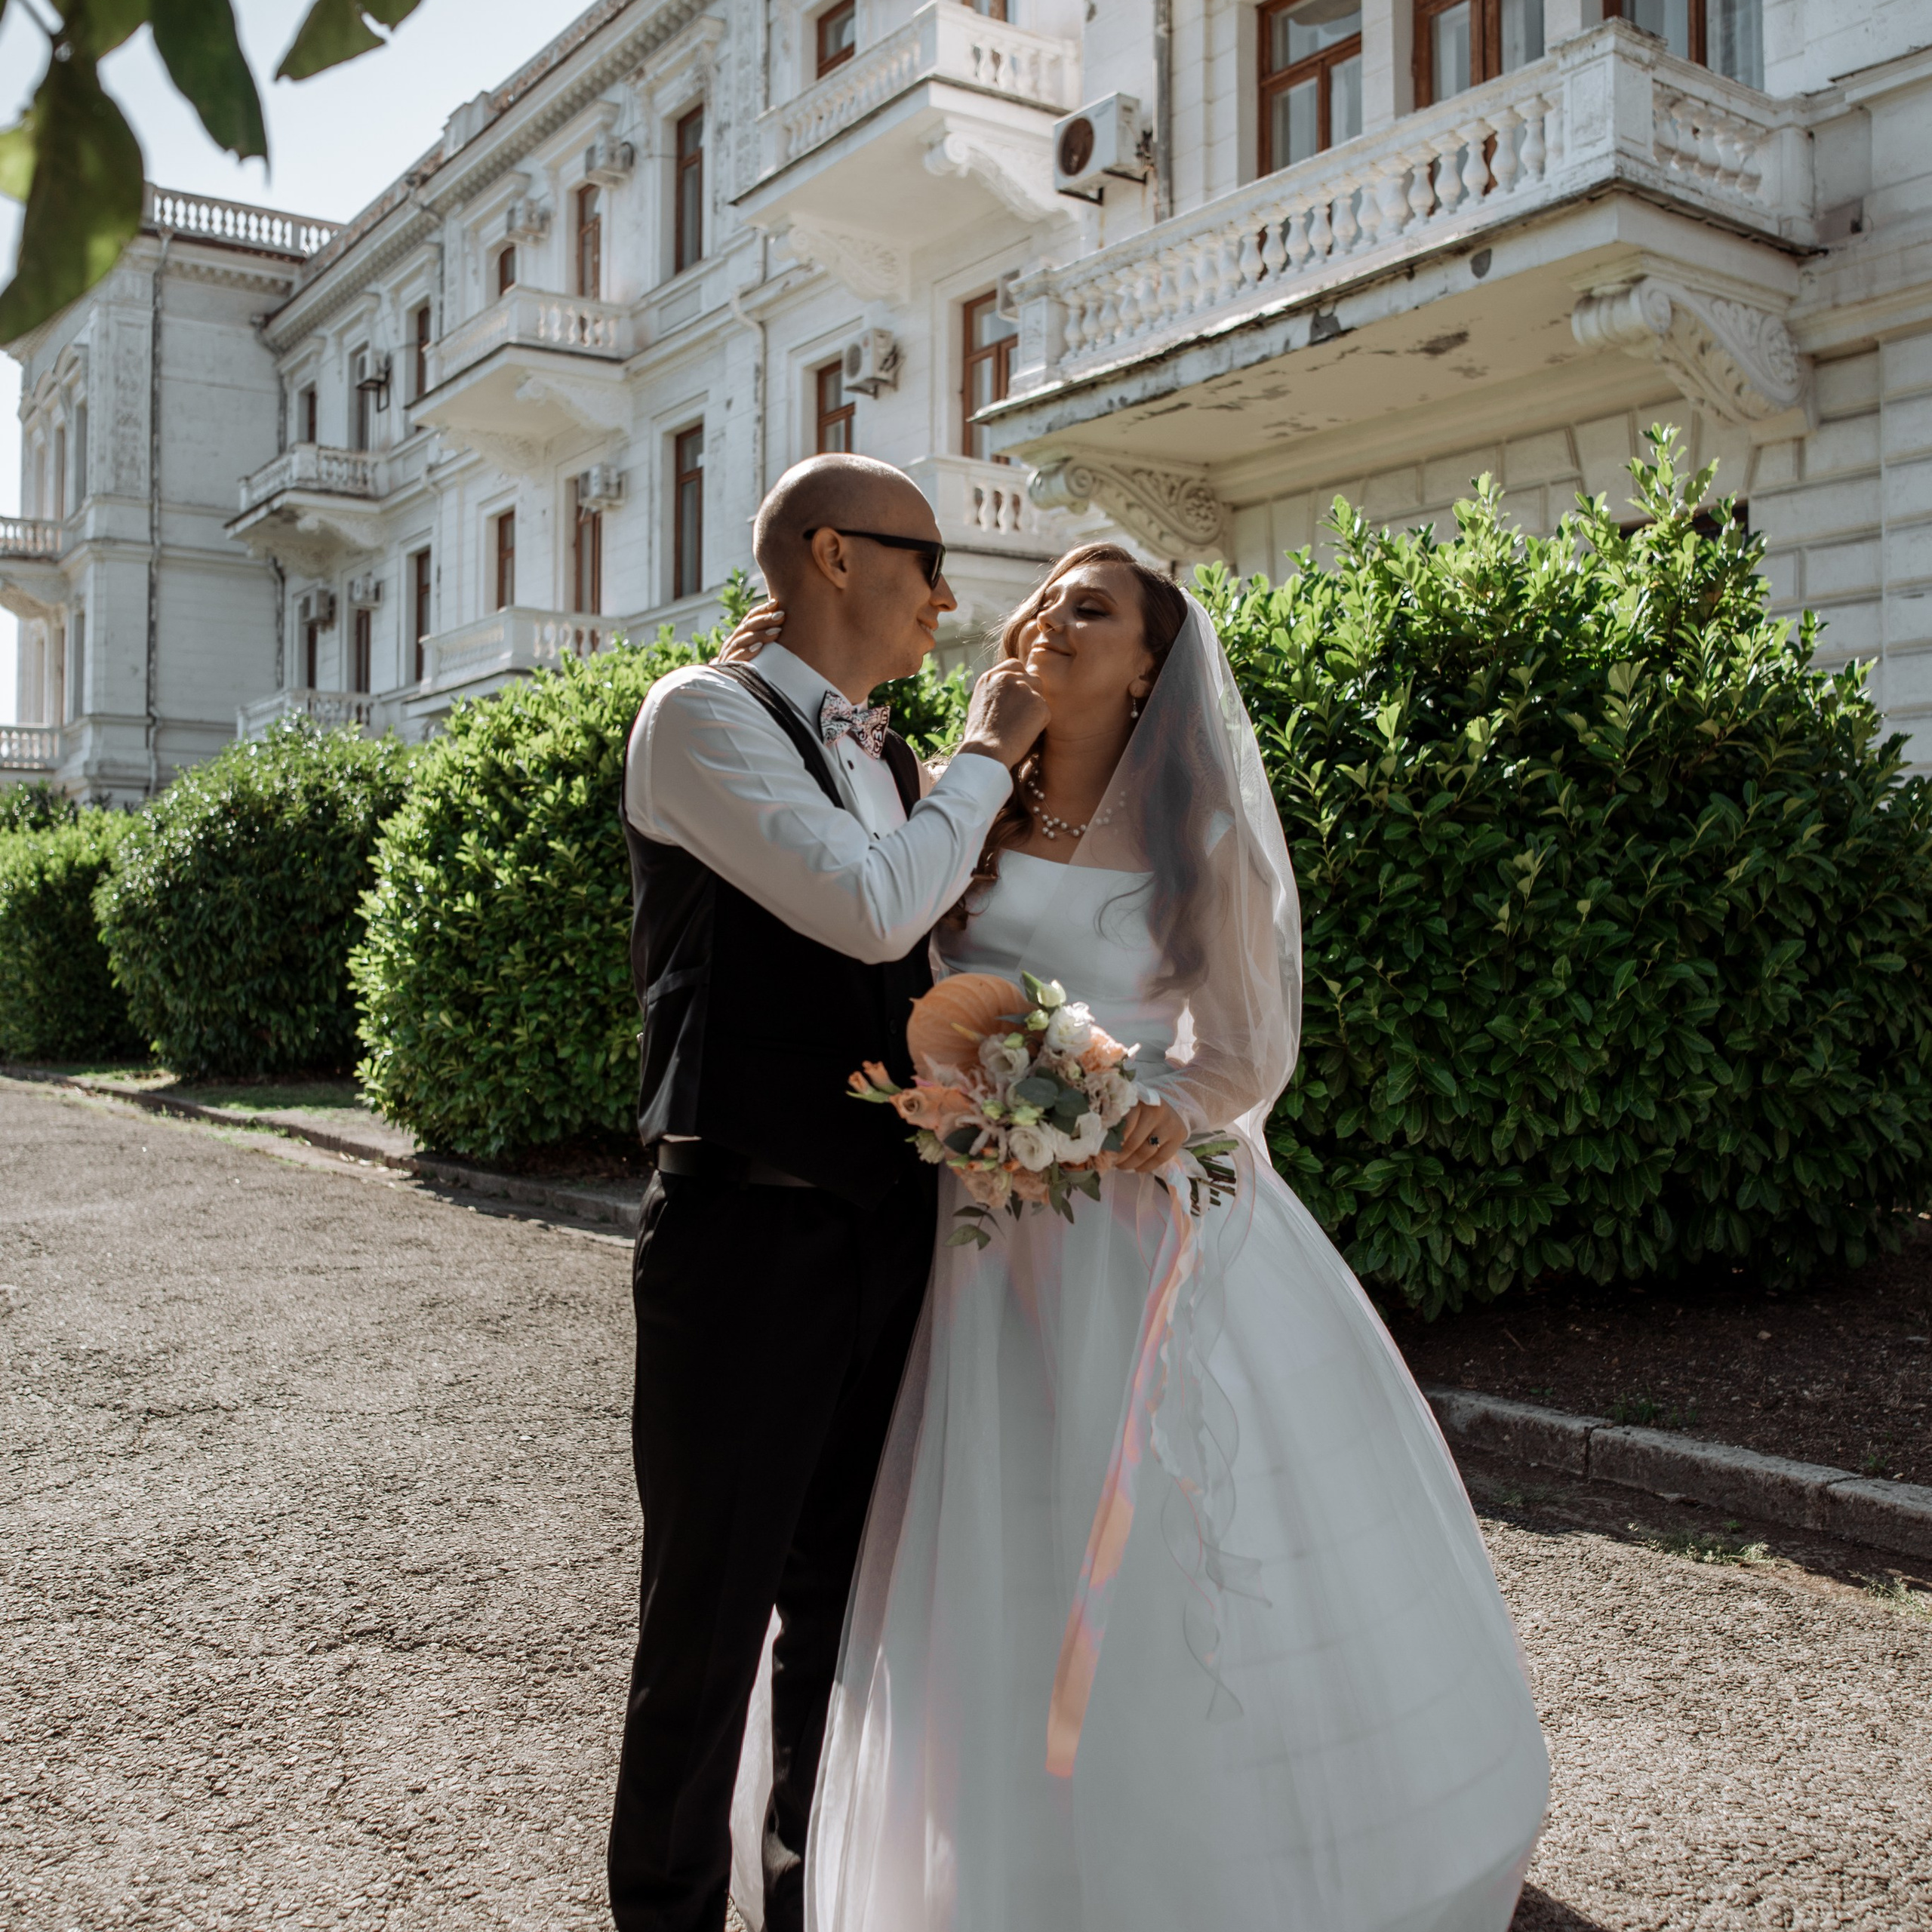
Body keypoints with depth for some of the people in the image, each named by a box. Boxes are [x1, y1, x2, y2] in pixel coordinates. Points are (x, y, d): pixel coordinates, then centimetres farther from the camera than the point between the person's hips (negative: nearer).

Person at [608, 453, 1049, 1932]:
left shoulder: (902, 771, 14)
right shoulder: (702, 715, -8)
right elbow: (873, 910, -21)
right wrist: (990, 752, -7)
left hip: (890, 1231, 7)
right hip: (748, 1234, -7)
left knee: (844, 1599, 18)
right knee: (710, 1612, 7)